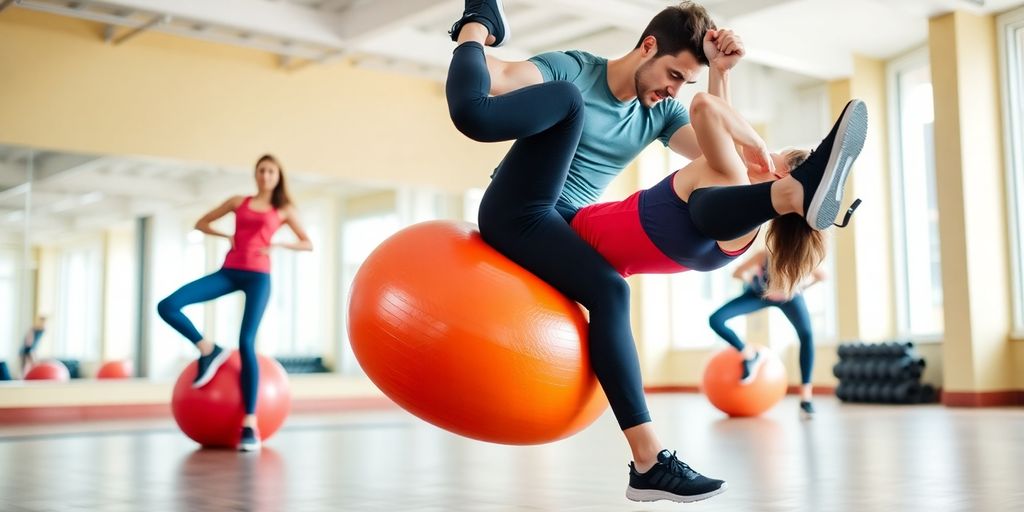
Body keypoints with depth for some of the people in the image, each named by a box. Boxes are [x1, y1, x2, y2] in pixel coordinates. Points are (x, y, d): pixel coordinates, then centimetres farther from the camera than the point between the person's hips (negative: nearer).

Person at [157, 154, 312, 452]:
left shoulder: (284, 210, 13)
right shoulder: (238, 202, 18)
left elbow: (308, 244, 11)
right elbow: (201, 223, 23)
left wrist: (277, 245, -5)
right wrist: (225, 236, 4)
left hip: (258, 276, -3)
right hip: (229, 272, 3)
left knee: (246, 343, -18)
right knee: (167, 307, -15)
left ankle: (250, 425, -18)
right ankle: (209, 351, 6)